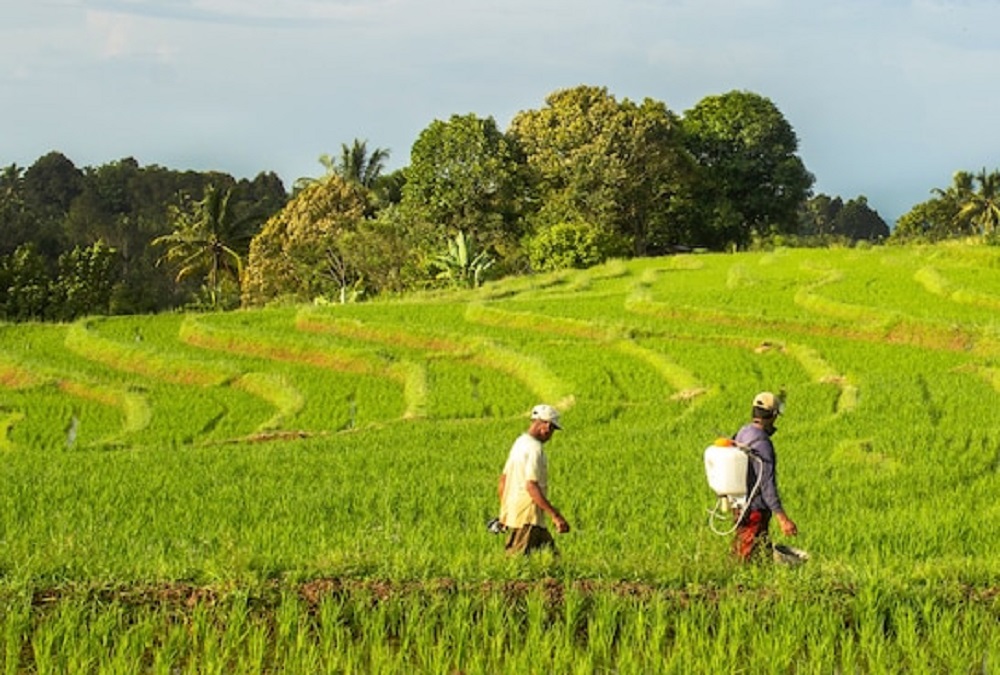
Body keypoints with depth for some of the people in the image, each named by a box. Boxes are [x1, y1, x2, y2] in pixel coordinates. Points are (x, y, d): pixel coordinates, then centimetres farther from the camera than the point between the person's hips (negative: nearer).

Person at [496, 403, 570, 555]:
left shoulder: (520, 443, 15)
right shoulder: (534, 449, -15)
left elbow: (502, 481, 20)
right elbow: (531, 486, -25)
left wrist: (504, 512, 27)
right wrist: (555, 515, -26)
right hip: (527, 520, -10)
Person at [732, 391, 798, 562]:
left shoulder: (742, 433, 5)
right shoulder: (761, 443, -23)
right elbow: (767, 485, -28)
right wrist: (782, 518, -31)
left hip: (741, 507, 10)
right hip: (755, 512, -10)